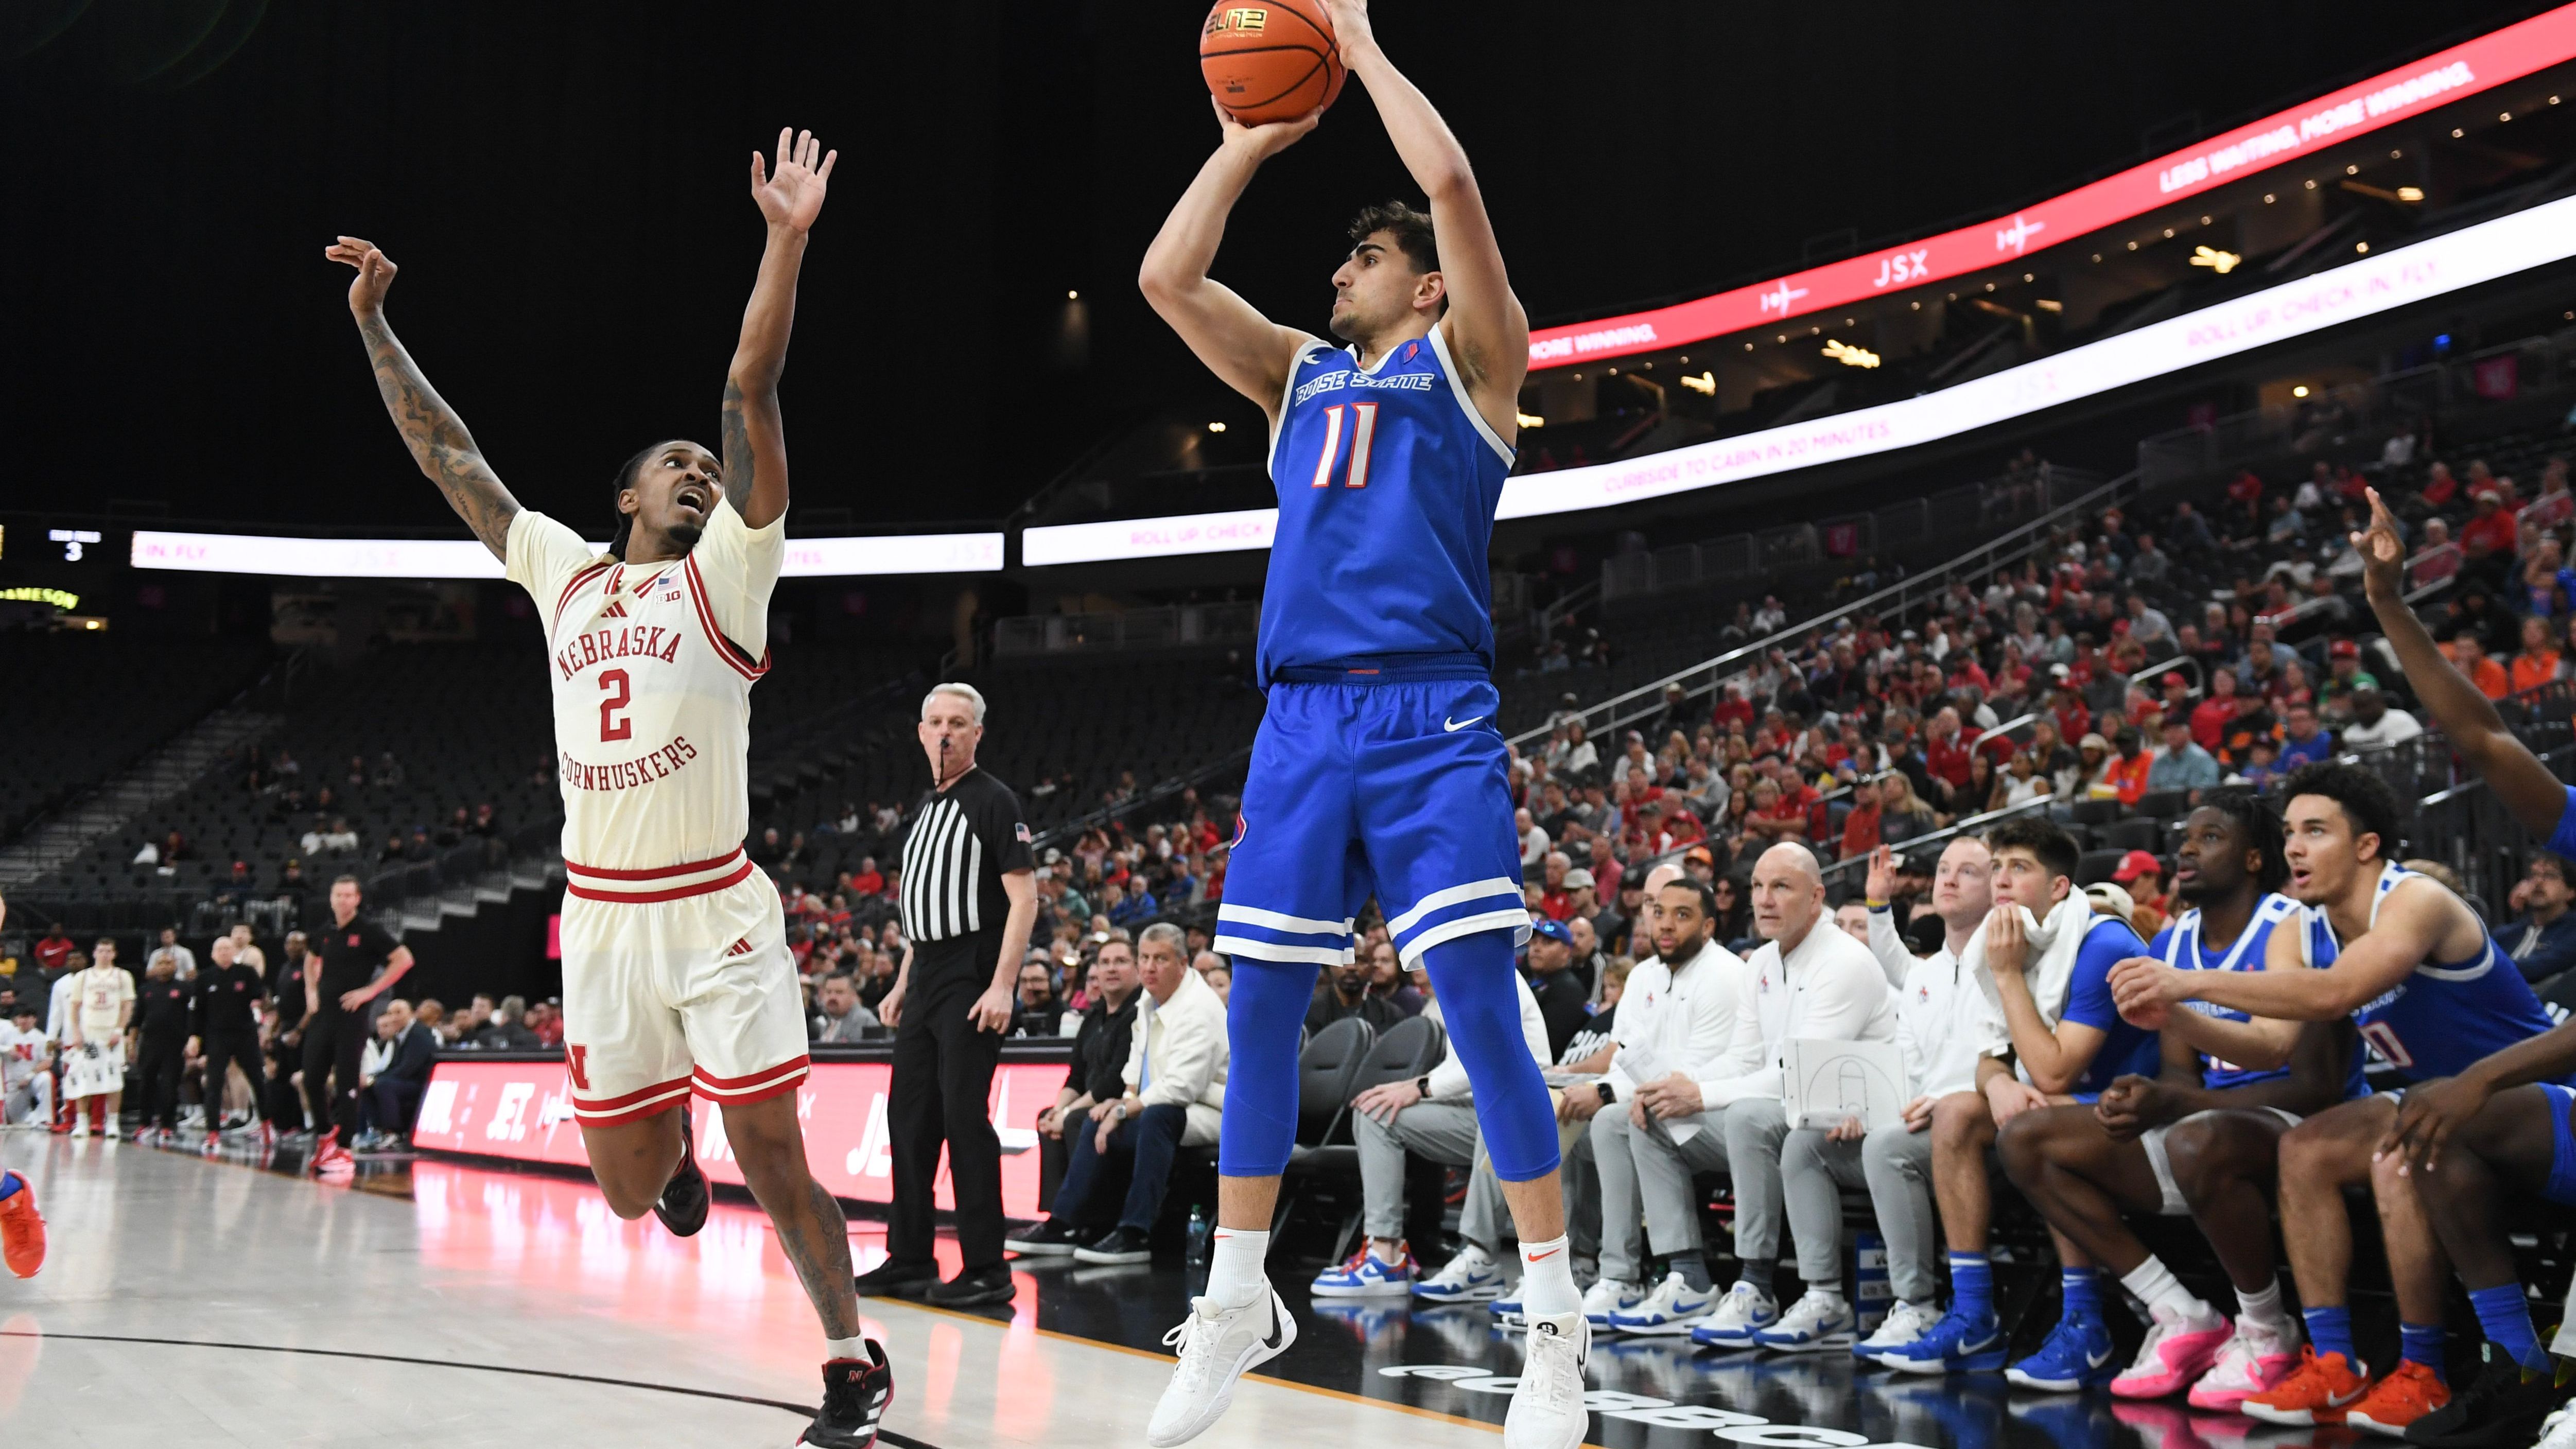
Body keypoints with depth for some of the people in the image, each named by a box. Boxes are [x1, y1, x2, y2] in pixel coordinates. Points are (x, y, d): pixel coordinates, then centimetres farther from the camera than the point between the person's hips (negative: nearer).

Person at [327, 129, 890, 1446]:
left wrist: (785, 240, -14)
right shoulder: (562, 573, 13)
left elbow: (753, 394, -7)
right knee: (629, 1188, 9)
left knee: (773, 1161, -5)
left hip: (716, 912, -3)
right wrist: (376, 326, 18)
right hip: (601, 919, 4)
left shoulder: (724, 574, 3)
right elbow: (447, 455, 19)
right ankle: (674, 1143, 46)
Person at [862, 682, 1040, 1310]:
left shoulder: (994, 801, -8)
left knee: (965, 1118, -9)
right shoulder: (925, 807, 17)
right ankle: (910, 1258, 18)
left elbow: (1024, 898, -14)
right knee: (909, 1117, 9)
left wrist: (1002, 987, -20)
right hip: (925, 983, 8)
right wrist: (902, 984, 19)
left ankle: (987, 1269, -3)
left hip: (972, 985, -8)